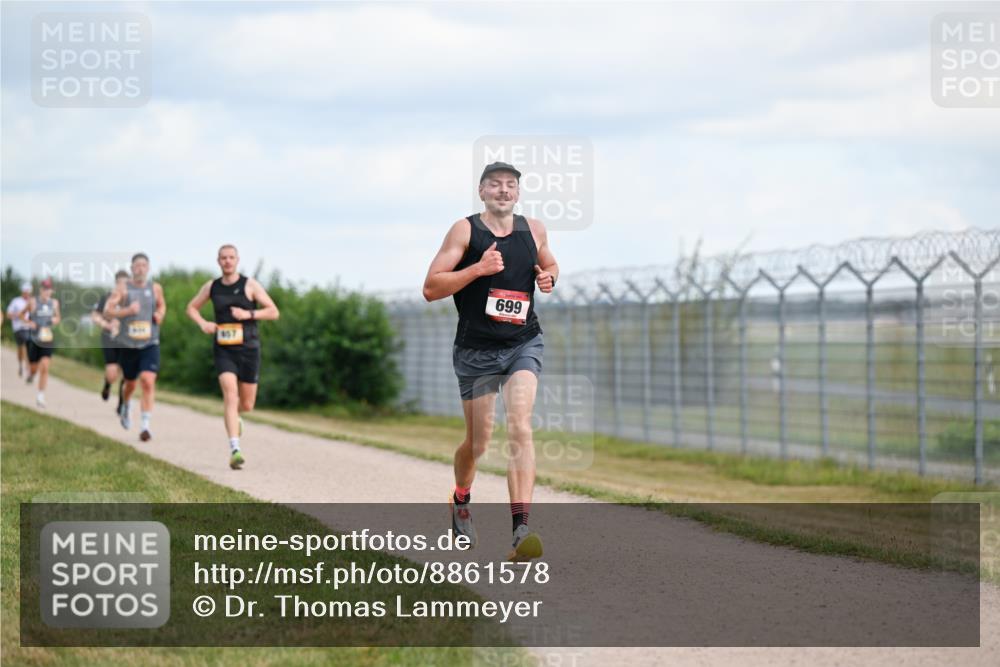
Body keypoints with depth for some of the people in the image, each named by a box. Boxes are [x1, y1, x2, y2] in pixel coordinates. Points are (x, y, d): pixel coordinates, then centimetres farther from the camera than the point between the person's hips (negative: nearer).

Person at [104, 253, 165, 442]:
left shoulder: (155, 288, 5)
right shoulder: (123, 289, -4)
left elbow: (161, 305, 24)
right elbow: (107, 311, -10)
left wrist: (160, 314, 2)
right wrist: (127, 311, -25)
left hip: (150, 344, 0)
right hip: (128, 345, 0)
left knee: (148, 381, -18)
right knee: (130, 383, 16)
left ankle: (145, 425, -20)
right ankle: (126, 407, 51)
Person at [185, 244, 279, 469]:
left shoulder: (250, 285, -2)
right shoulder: (211, 287, 6)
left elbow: (273, 312, -4)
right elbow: (191, 308, 20)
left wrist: (249, 314, -19)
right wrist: (202, 323, 0)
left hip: (248, 350, 0)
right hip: (224, 351, 0)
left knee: (247, 405, 7)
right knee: (230, 394, -21)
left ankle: (234, 416, 47)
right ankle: (234, 450, -26)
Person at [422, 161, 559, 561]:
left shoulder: (534, 230, 6)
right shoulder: (465, 231, -6)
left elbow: (549, 265, 27)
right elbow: (430, 289, -11)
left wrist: (549, 278, 2)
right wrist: (478, 268, -22)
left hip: (524, 343, 1)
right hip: (476, 349, -1)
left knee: (519, 427, -19)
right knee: (478, 442, 9)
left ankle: (521, 529, -28)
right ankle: (460, 502, 43)